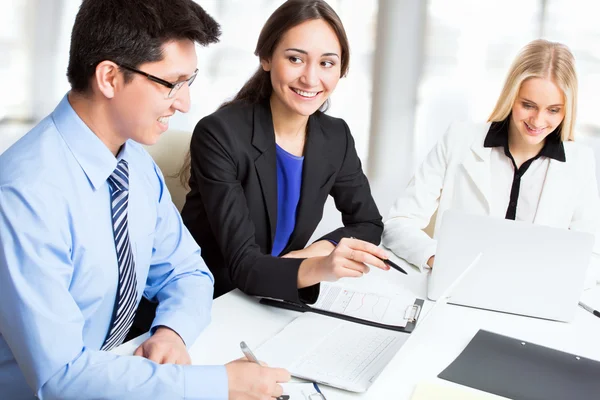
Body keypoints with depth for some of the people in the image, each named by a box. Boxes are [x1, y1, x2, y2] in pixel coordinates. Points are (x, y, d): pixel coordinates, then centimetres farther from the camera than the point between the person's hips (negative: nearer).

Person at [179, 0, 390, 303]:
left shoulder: (335, 138, -2)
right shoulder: (218, 135, -19)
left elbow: (369, 223, 9)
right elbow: (242, 264, -23)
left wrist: (321, 250, -11)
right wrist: (318, 269, -41)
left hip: (273, 300, 6)